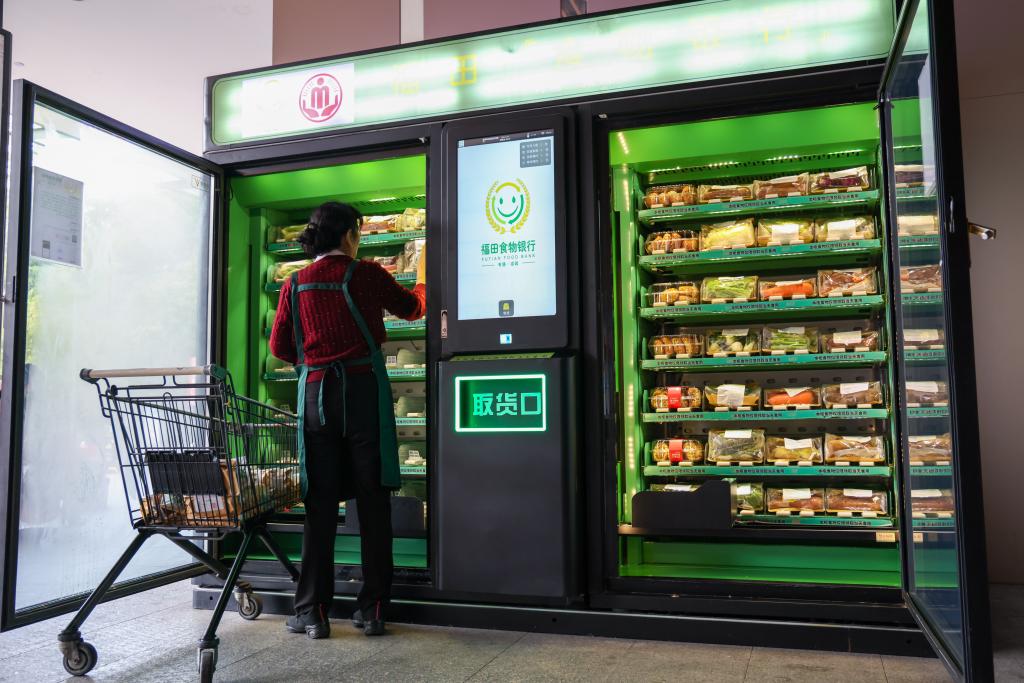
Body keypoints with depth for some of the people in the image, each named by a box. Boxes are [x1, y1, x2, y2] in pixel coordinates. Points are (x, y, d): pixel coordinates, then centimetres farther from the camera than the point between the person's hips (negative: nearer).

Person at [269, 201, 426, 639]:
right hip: (364, 389, -2)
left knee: (319, 503, 7)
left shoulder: (295, 284, 6)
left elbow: (279, 347, 10)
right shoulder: (367, 274, 0)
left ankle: (313, 612, 9)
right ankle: (372, 610, 9)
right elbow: (413, 308, 15)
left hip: (315, 392, 3)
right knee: (372, 500, 4)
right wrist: (421, 276, 35)